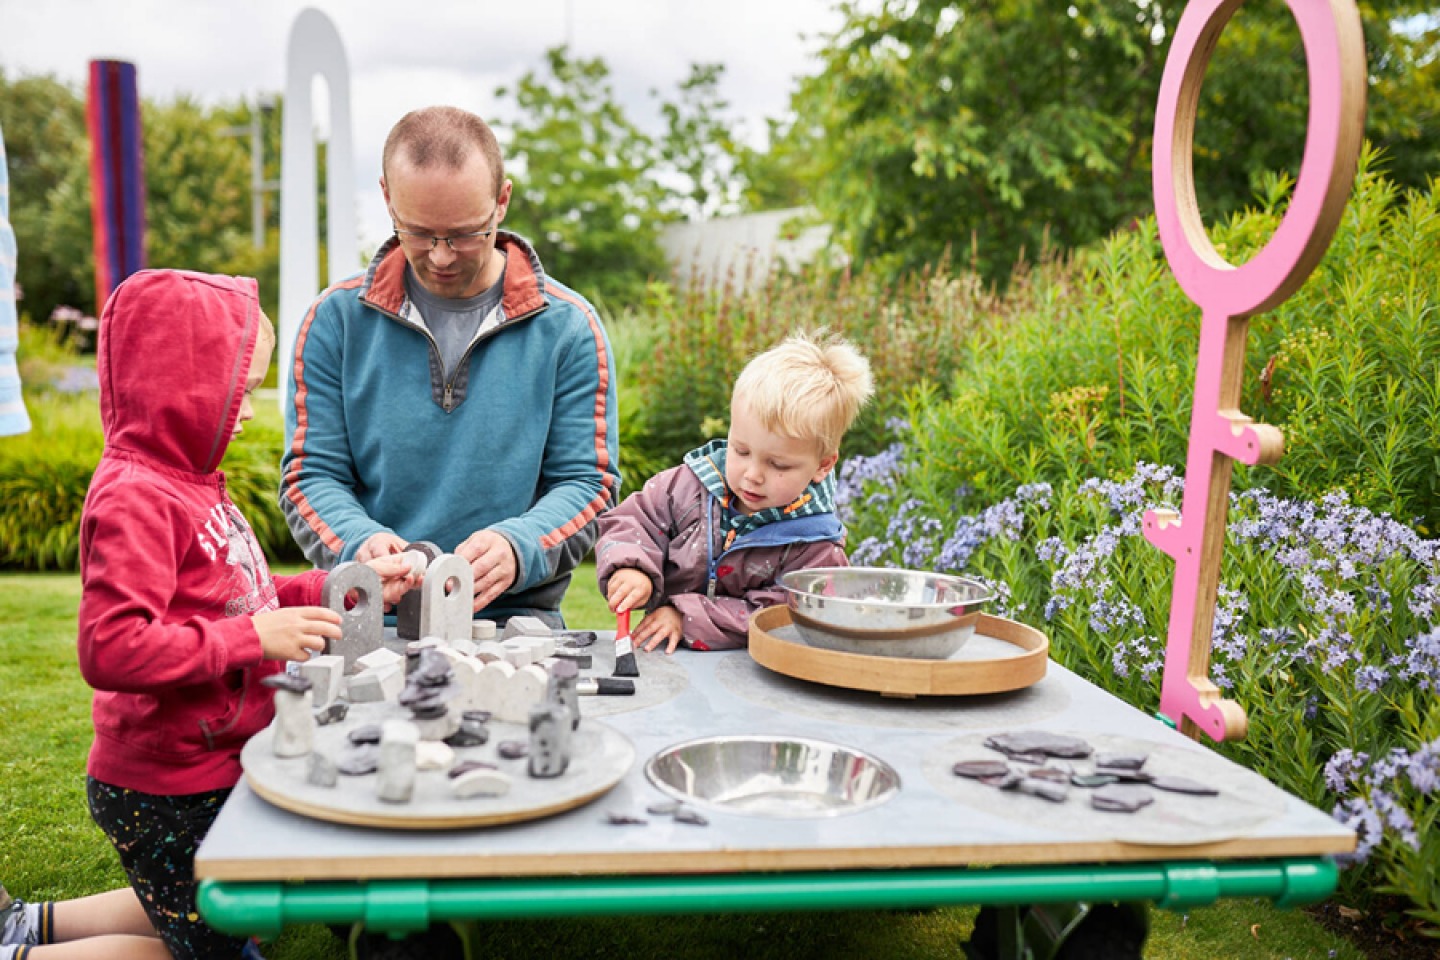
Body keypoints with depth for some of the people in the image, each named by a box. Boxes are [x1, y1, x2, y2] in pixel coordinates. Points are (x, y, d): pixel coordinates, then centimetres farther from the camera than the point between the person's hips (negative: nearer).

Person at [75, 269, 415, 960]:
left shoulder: (185, 482, 8)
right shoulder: (134, 500, -23)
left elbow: (235, 599, 14)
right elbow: (110, 650, -31)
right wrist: (253, 638, -29)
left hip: (211, 769, 10)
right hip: (165, 795, -10)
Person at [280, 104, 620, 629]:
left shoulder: (567, 326, 4)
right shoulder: (336, 319, 7)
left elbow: (587, 483, 2)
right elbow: (311, 475, 6)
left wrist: (518, 546, -19)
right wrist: (360, 542, -16)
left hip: (516, 613, 0)